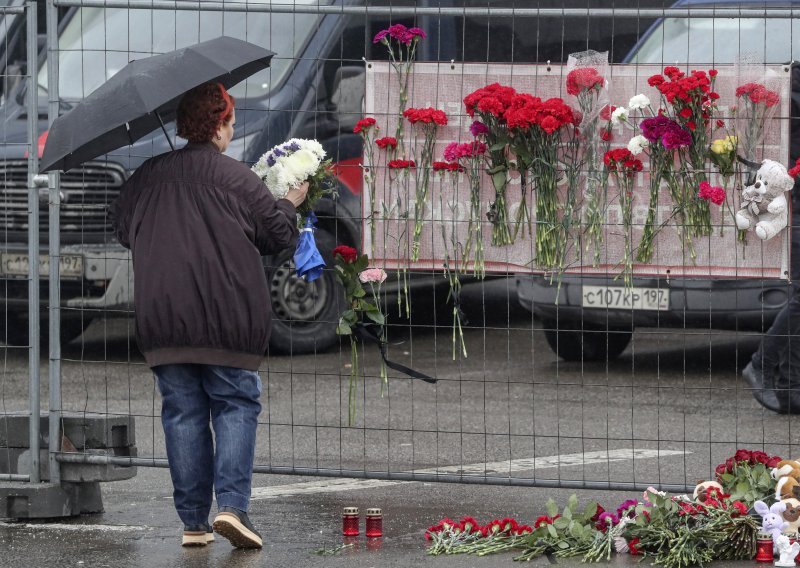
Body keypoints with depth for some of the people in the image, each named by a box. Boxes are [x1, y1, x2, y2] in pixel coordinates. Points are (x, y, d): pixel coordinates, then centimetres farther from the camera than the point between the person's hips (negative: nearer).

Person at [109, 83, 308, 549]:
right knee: (236, 405, 5)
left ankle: (193, 522, 7)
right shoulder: (236, 178, -7)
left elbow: (122, 228, 19)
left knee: (183, 413, 8)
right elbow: (277, 234, 0)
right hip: (228, 322, -3)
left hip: (163, 321, 4)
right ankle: (232, 505, -12)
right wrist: (292, 203, 20)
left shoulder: (148, 177, 6)